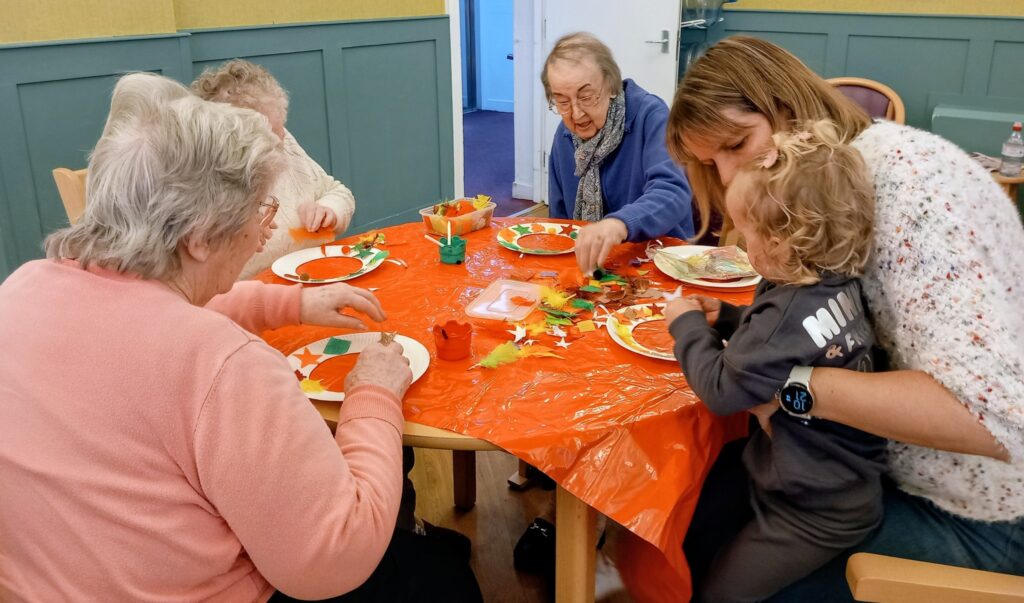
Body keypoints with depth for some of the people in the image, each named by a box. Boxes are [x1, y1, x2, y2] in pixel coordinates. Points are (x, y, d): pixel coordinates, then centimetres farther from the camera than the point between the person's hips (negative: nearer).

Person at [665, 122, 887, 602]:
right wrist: (725, 318, 1)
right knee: (691, 528, 20)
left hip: (817, 510, -9)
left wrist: (688, 325, -13)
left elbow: (722, 390, -27)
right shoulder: (830, 284, -4)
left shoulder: (794, 310, -33)